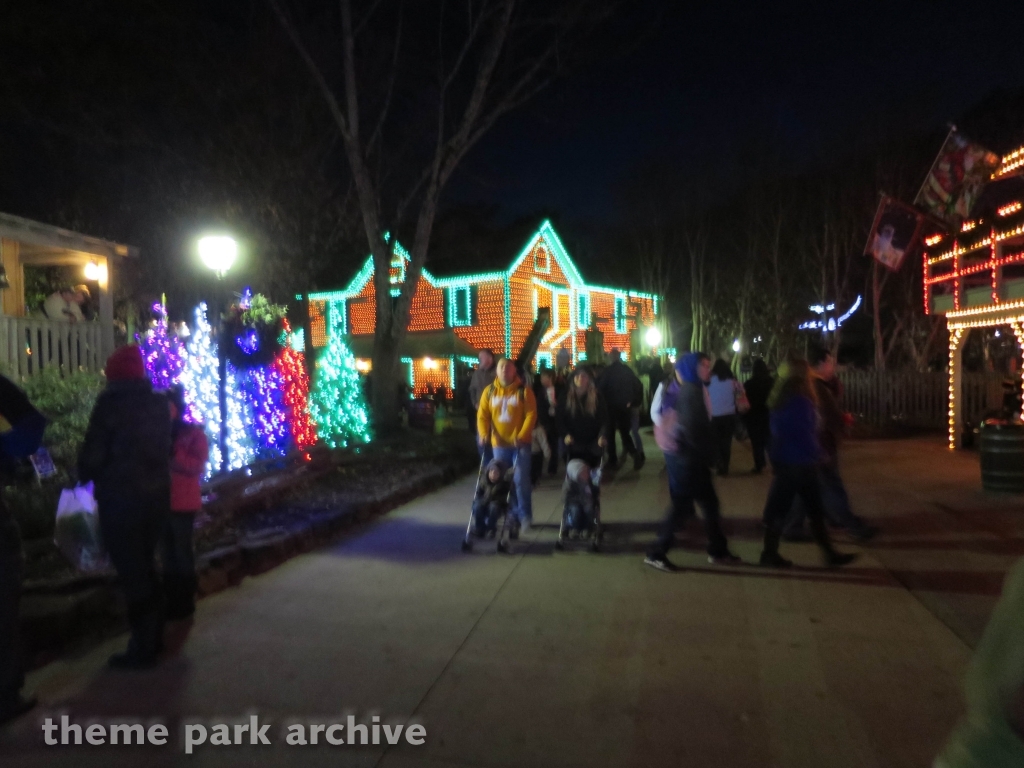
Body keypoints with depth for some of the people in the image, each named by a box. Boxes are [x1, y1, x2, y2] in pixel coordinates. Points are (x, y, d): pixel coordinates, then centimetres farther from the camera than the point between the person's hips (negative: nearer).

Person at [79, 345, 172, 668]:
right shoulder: (159, 403, 6)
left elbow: (93, 451, -11)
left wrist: (85, 474, 8)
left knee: (131, 572, 3)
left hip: (120, 497, -6)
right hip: (156, 493, 6)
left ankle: (142, 649, 10)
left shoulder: (111, 403, -12)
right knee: (145, 566, 19)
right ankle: (153, 638, 28)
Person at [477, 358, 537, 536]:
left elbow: (531, 415, -9)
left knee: (520, 480, -8)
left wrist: (522, 436, -20)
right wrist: (484, 434, -14)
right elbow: (483, 415, 2)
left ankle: (525, 515, 6)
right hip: (499, 443, 4)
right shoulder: (489, 391, 6)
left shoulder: (524, 391, -3)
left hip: (521, 443, -3)